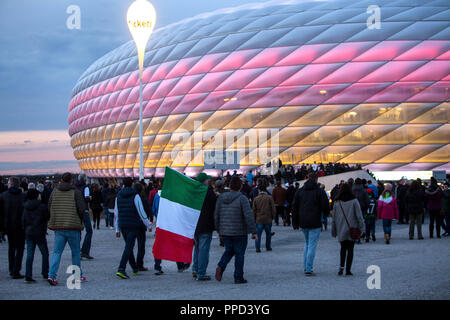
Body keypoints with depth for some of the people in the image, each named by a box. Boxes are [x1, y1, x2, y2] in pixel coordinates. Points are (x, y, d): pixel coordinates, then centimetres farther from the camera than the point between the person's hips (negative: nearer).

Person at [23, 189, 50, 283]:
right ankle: (45, 274, 14)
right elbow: (48, 217, -5)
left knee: (29, 255, 3)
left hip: (28, 233, 5)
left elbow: (23, 221, 9)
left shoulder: (25, 208, 5)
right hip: (39, 233, -5)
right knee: (45, 254, 10)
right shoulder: (42, 207, -11)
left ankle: (28, 276, -3)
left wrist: (26, 231, 16)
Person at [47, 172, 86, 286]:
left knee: (56, 252, 4)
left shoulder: (54, 192, 5)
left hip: (58, 227, 3)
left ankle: (51, 275, -11)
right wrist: (80, 220, 10)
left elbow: (49, 208, 6)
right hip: (73, 227, -2)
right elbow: (82, 209, -9)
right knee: (76, 252, 11)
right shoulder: (76, 192, -6)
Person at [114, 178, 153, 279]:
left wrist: (117, 229, 17)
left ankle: (135, 268, 29)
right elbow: (141, 213, -9)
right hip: (133, 225, -5)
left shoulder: (118, 196, 8)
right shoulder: (135, 196, -8)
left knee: (129, 246, 18)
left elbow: (116, 214, 11)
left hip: (122, 225, 5)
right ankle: (121, 269, -18)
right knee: (128, 247, -6)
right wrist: (148, 225, 1)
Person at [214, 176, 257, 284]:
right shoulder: (242, 199, -12)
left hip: (225, 231, 4)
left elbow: (216, 215, 8)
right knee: (239, 254, 5)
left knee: (229, 250, 19)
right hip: (239, 232, -4)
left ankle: (220, 267, -5)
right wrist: (253, 232, -11)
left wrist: (219, 230, 18)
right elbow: (249, 216, -17)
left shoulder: (221, 198, 3)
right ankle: (238, 277, 7)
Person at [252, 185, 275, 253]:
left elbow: (254, 210, 5)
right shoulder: (269, 198, -1)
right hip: (268, 219, 0)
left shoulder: (256, 199, 2)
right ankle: (268, 247, 18)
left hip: (259, 219, 0)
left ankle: (257, 247, -9)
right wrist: (272, 217, 10)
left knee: (258, 234, 2)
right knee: (268, 234, 13)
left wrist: (254, 219, 15)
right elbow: (273, 209, -2)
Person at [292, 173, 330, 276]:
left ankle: (305, 266, 22)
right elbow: (326, 207, -9)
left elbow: (295, 208, 8)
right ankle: (308, 270, -5)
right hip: (315, 223, -5)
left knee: (307, 243, 22)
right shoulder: (319, 191, -7)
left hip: (303, 222, 5)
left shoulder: (300, 191, 7)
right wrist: (327, 213, 14)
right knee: (312, 246, -2)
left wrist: (295, 223, 13)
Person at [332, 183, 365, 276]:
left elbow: (334, 218, 6)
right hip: (352, 230, -2)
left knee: (343, 248, 17)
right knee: (350, 249, 5)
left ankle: (341, 266, 1)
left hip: (341, 230, 2)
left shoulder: (337, 202, 1)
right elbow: (359, 216, -7)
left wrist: (333, 231, 13)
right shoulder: (354, 201, -5)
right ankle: (348, 270, 2)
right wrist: (361, 228, -2)